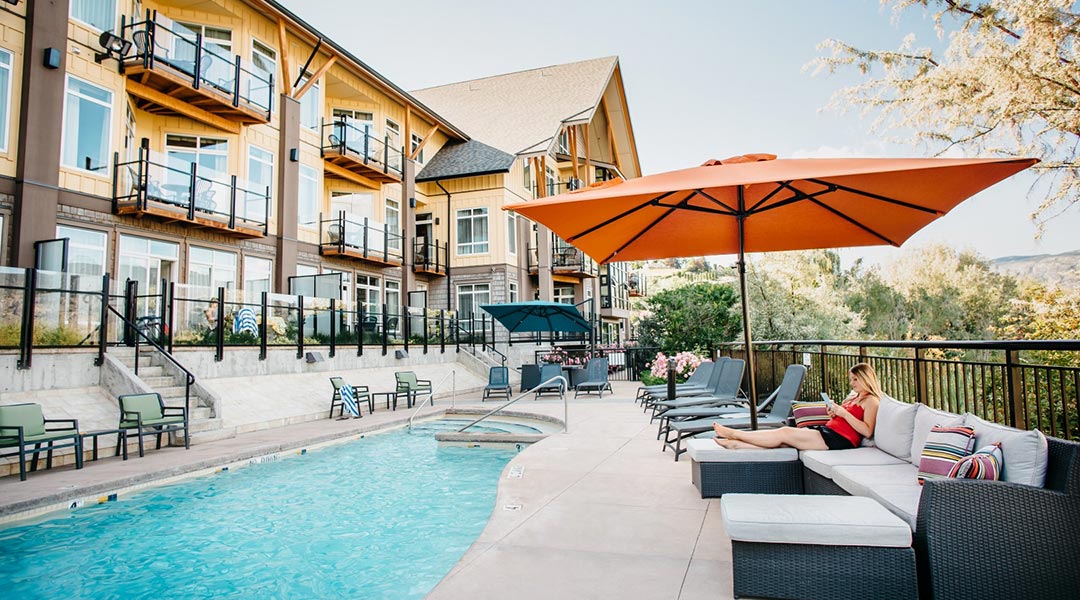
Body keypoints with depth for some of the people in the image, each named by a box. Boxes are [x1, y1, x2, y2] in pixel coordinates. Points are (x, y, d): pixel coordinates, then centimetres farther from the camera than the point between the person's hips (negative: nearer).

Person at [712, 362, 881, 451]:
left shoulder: (871, 400, 0)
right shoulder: (854, 397, 26)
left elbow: (867, 431, -13)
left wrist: (844, 413, -16)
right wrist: (834, 414, 7)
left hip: (839, 439, -8)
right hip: (827, 431, 8)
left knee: (785, 433, -18)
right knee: (783, 436, -11)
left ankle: (735, 434, -17)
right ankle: (735, 443, -21)